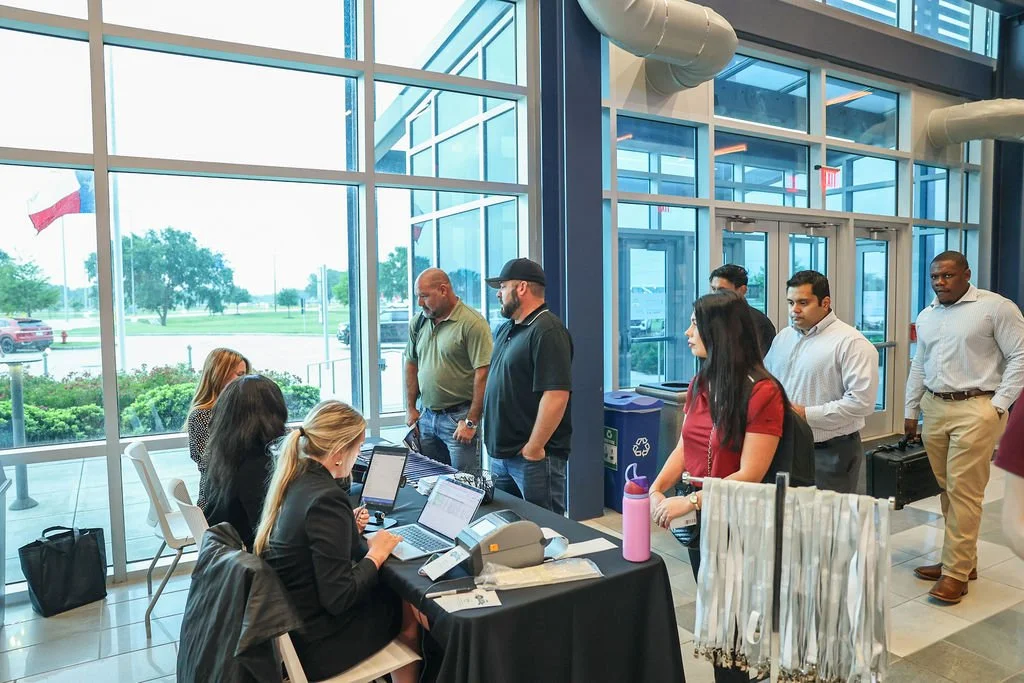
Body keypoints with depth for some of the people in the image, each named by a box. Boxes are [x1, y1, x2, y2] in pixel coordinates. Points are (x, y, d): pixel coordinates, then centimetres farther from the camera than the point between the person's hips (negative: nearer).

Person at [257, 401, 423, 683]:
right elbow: (338, 598, -27)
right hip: (316, 643, -7)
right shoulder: (327, 499, -28)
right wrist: (376, 554, -13)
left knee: (393, 591, 18)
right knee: (410, 609, 11)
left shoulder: (293, 480, -2)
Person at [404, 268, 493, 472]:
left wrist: (471, 422, -17)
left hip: (458, 417, -6)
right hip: (427, 416, 7)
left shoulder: (472, 323, -14)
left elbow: (483, 373, -17)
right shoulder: (419, 322, 8)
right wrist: (410, 408, 12)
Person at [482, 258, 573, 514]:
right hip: (501, 453, 9)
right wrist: (495, 443, 16)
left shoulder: (547, 331, -16)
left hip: (533, 457, -9)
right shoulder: (504, 330, 14)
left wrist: (533, 448, -20)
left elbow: (556, 395, -24)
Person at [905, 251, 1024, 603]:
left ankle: (956, 573, 3)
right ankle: (963, 558, 25)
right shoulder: (926, 316, 14)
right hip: (933, 408, 6)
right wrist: (911, 411, 18)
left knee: (963, 491, -6)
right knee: (947, 490, 12)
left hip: (975, 409, -6)